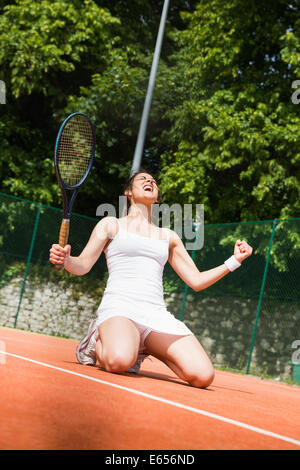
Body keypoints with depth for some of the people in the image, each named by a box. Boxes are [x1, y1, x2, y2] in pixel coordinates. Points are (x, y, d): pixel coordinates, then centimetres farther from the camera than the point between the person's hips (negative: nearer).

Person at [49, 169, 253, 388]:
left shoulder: (169, 237, 24)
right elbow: (83, 265, 7)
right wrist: (64, 259, -16)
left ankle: (144, 348, 6)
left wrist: (234, 261, 11)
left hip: (157, 315, 4)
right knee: (119, 362, -39)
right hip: (119, 307, -3)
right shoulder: (111, 225, 16)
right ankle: (97, 343, -1)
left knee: (202, 376, -21)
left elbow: (196, 281, 21)